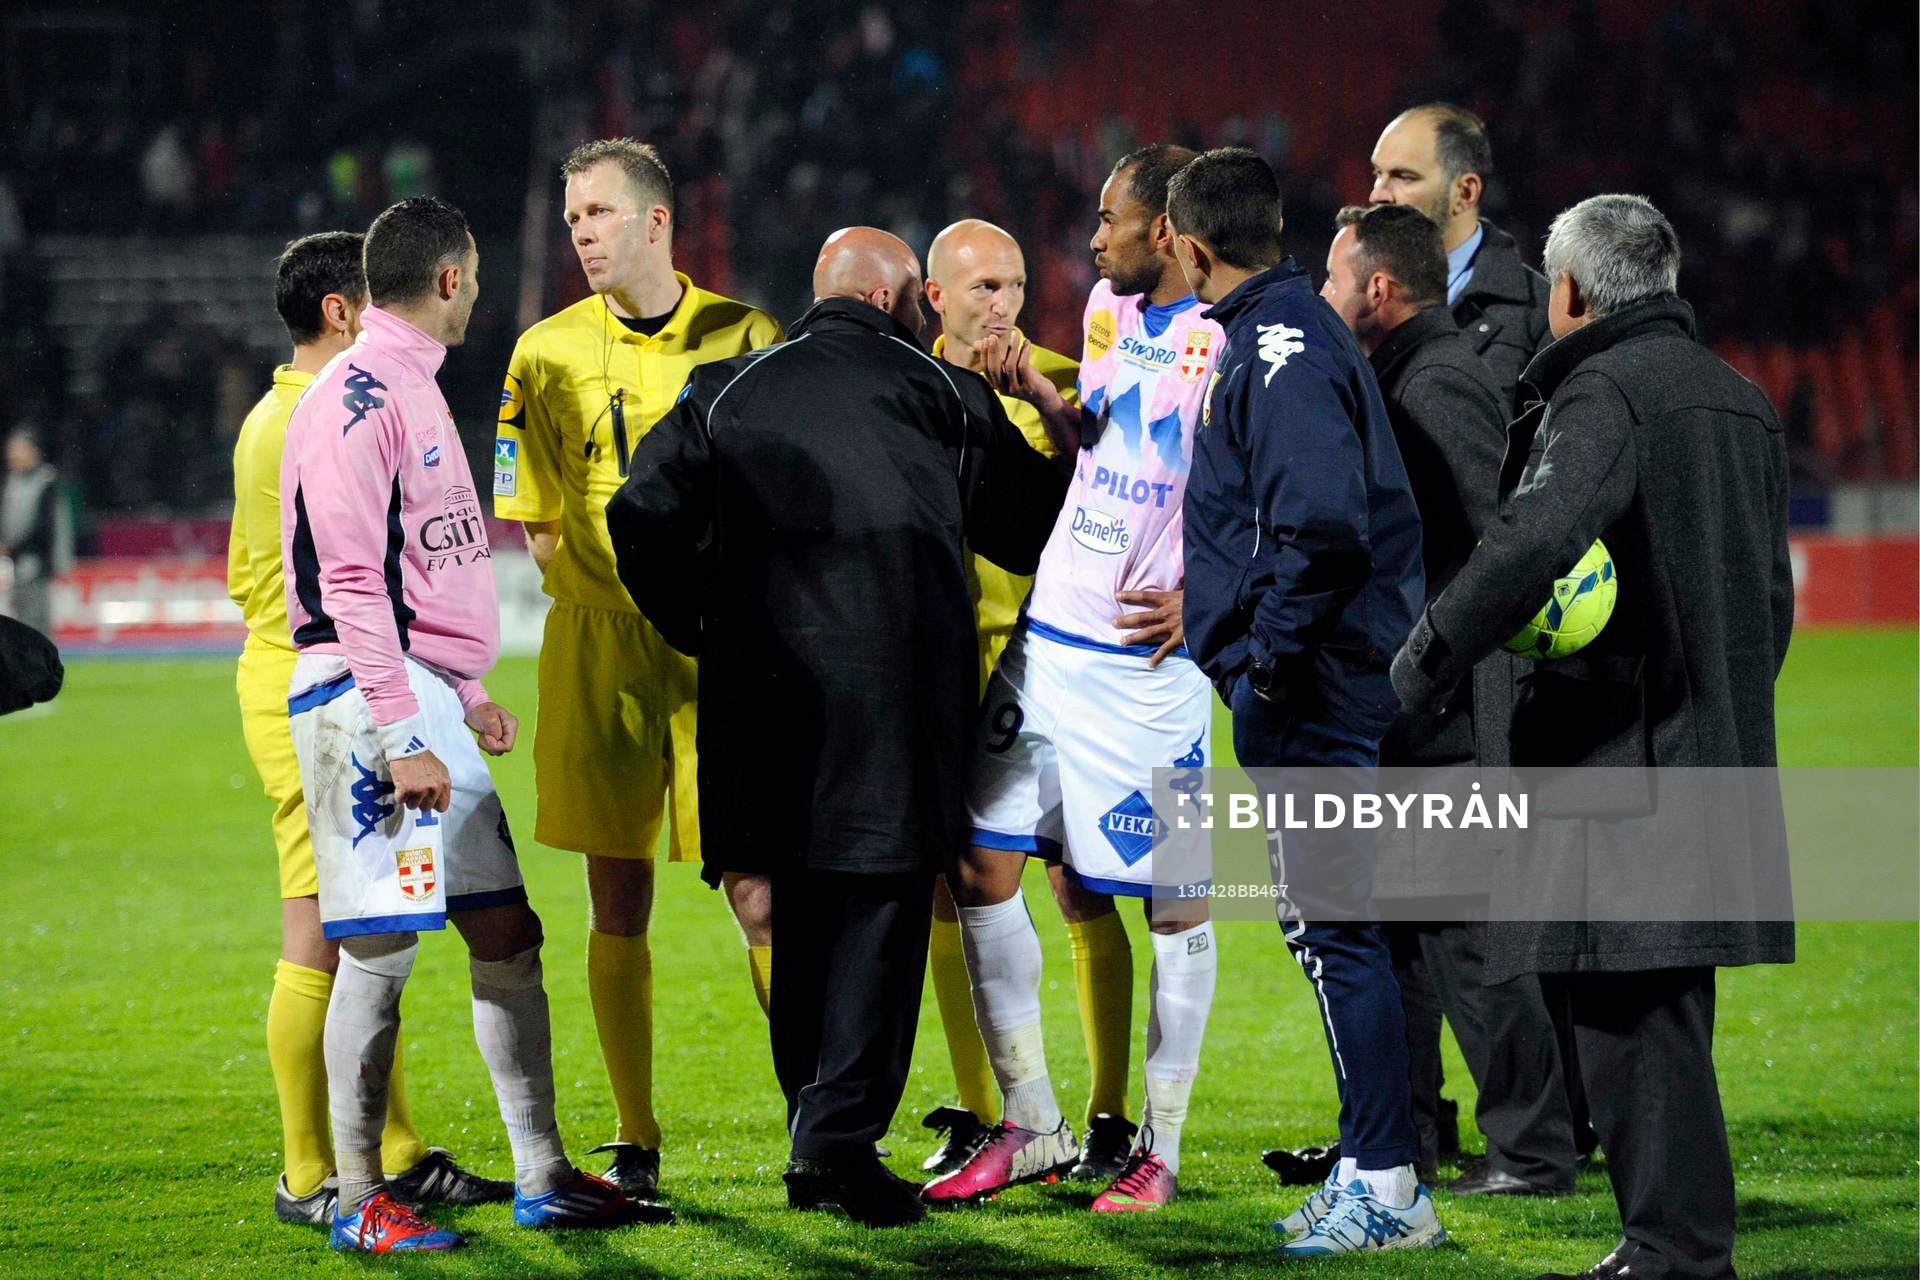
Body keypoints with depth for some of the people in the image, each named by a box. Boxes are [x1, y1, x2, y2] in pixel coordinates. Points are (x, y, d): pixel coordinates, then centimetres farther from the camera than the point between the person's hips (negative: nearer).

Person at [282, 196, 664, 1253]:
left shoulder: (412, 388, 19)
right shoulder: (355, 399, -12)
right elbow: (350, 580, -18)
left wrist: (465, 697, 21)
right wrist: (401, 738, -21)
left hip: (428, 697, 10)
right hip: (366, 694, -10)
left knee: (506, 933, 9)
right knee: (382, 948, -7)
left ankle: (542, 1176, 14)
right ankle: (358, 1199, -1)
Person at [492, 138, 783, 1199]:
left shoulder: (742, 337, 2)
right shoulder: (549, 353, 5)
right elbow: (533, 524, 7)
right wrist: (612, 592, -7)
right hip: (599, 648, 1)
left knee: (758, 893, -5)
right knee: (617, 902, 3)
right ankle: (633, 1144, 8)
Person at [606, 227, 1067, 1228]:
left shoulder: (728, 393, 9)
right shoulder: (943, 397, 3)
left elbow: (644, 518, 2)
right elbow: (1031, 532, 10)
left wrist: (704, 630, 14)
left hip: (767, 685, 3)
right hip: (900, 688, -3)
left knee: (801, 910, 13)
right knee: (882, 902, -1)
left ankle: (817, 1138, 17)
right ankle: (841, 1135, -11)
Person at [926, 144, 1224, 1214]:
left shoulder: (1228, 343, -13)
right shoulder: (1111, 309, 12)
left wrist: (1202, 595, -23)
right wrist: (1038, 394, 8)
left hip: (1147, 657, -8)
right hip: (1049, 635, 8)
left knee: (1174, 900, 1)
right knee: (983, 870, 6)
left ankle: (1161, 1148, 11)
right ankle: (1031, 1129, 15)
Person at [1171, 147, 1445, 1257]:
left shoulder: (1284, 349, -15)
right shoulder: (1280, 335, 17)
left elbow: (1321, 524, -26)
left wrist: (1271, 655, -20)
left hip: (1309, 697, -10)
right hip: (1314, 690, 10)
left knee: (1336, 930, -8)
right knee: (1334, 928, 13)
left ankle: (1387, 1191, -6)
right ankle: (1374, 1170, 19)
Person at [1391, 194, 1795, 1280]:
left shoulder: (1603, 394, -11)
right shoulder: (1741, 401, 19)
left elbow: (1533, 541, -27)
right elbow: (1773, 591, 23)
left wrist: (1425, 662, -18)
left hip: (1620, 757, -9)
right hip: (1720, 751, 9)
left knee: (1631, 1004, -7)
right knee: (1663, 1003, 14)